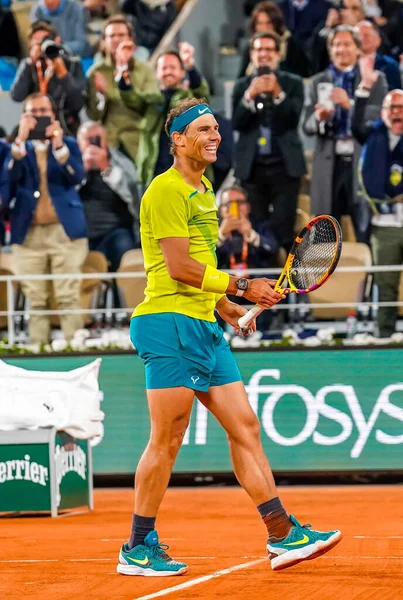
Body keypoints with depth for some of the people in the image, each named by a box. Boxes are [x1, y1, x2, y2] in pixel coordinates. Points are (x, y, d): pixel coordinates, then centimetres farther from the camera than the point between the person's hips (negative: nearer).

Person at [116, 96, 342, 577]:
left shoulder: (203, 191, 20)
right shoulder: (167, 190, -10)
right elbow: (179, 267, -17)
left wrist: (226, 307, 17)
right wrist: (241, 286, -14)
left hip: (204, 327, 10)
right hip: (170, 322, -10)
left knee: (244, 426, 6)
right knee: (167, 440, -6)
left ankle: (282, 536, 8)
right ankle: (138, 549, 2)